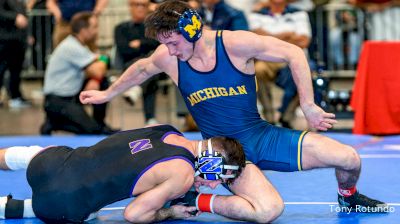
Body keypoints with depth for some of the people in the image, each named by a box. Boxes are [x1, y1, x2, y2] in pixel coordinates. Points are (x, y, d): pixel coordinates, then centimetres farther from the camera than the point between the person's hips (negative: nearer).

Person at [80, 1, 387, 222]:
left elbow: (294, 54, -10)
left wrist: (308, 106, -11)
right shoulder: (168, 57, -11)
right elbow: (142, 68, 14)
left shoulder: (235, 44, -19)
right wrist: (106, 94, 25)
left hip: (262, 135, 1)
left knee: (349, 158, -10)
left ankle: (348, 195, 26)